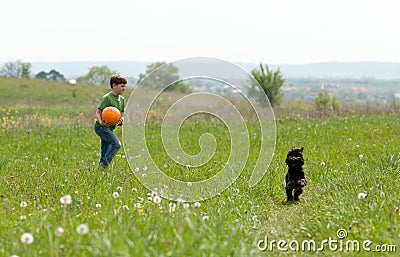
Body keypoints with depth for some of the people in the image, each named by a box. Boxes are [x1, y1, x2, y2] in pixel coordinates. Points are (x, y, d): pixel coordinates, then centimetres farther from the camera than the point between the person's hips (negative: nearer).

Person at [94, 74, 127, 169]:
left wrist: (121, 121, -9)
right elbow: (98, 112, -14)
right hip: (101, 127, -9)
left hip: (110, 128, 9)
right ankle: (103, 165, -14)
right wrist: (101, 122, -34)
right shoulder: (107, 98, -13)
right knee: (116, 144, -20)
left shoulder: (122, 99, 11)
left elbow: (121, 115, 15)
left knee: (105, 152, 10)